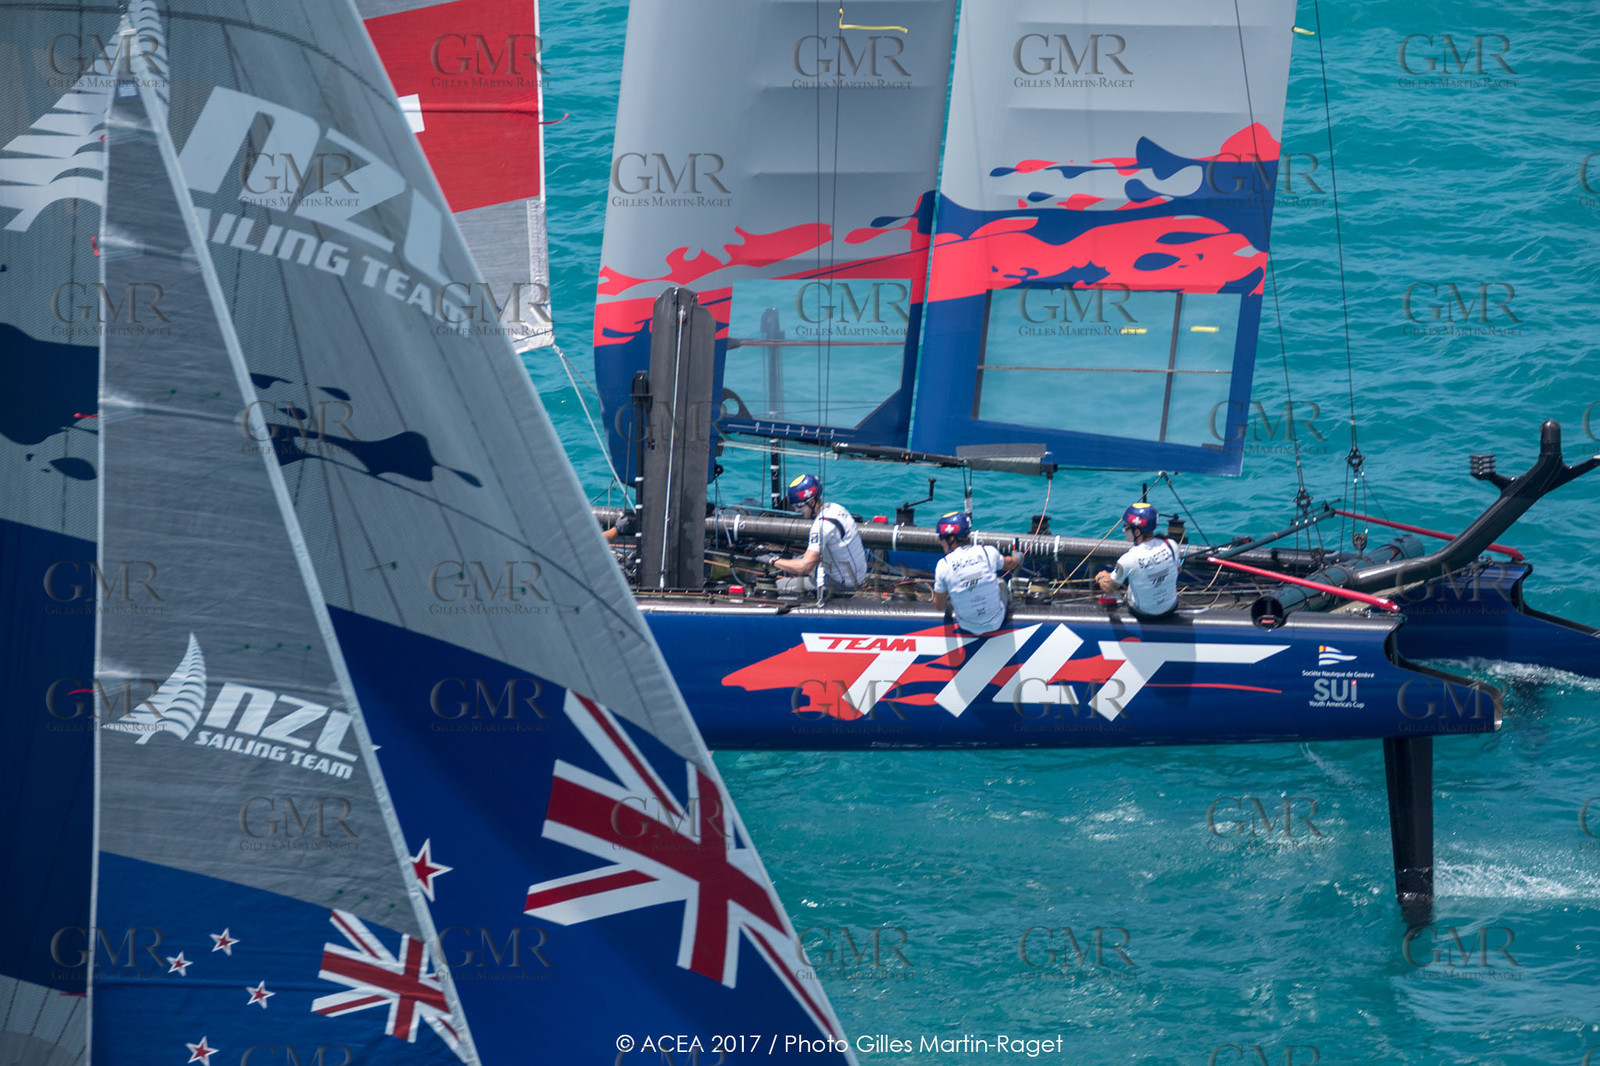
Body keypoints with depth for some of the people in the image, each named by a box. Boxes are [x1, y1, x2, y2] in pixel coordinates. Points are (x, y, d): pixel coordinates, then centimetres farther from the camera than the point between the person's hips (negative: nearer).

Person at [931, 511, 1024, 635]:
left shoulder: (943, 565, -19)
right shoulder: (989, 552, -14)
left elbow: (939, 606, -8)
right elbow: (1008, 564, 13)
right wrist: (1016, 559, 39)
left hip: (968, 628, -1)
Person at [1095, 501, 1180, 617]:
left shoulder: (1128, 559, -31)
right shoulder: (1171, 546, -20)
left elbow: (1107, 587, -13)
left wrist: (1101, 577, 11)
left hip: (1143, 612, -3)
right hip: (1171, 607, 3)